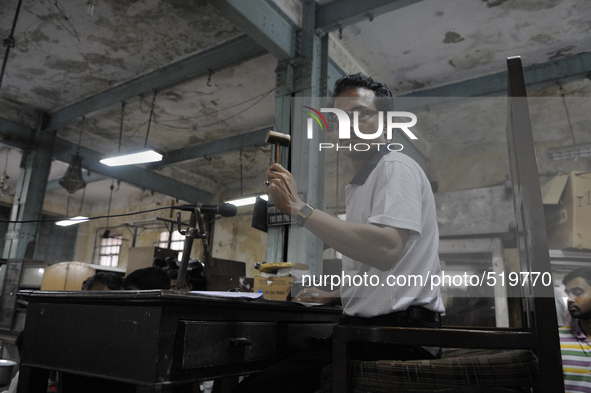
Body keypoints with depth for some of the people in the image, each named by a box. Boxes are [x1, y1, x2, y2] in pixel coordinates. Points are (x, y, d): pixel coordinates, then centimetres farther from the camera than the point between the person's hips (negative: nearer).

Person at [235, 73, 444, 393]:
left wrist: (298, 208, -24)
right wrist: (334, 296, 20)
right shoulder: (359, 185, 21)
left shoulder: (397, 168, -8)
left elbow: (386, 250, -28)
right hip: (364, 325, 9)